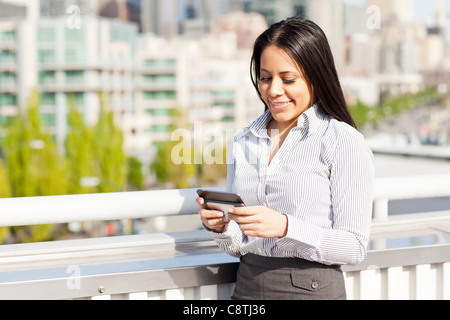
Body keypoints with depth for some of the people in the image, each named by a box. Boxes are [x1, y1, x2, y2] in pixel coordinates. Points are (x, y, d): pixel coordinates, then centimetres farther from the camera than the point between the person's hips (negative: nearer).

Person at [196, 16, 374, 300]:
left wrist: (286, 227, -19)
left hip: (311, 288, -4)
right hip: (247, 287, 4)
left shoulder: (344, 143, -6)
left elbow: (354, 247, -8)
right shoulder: (242, 144, 11)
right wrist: (220, 228, -6)